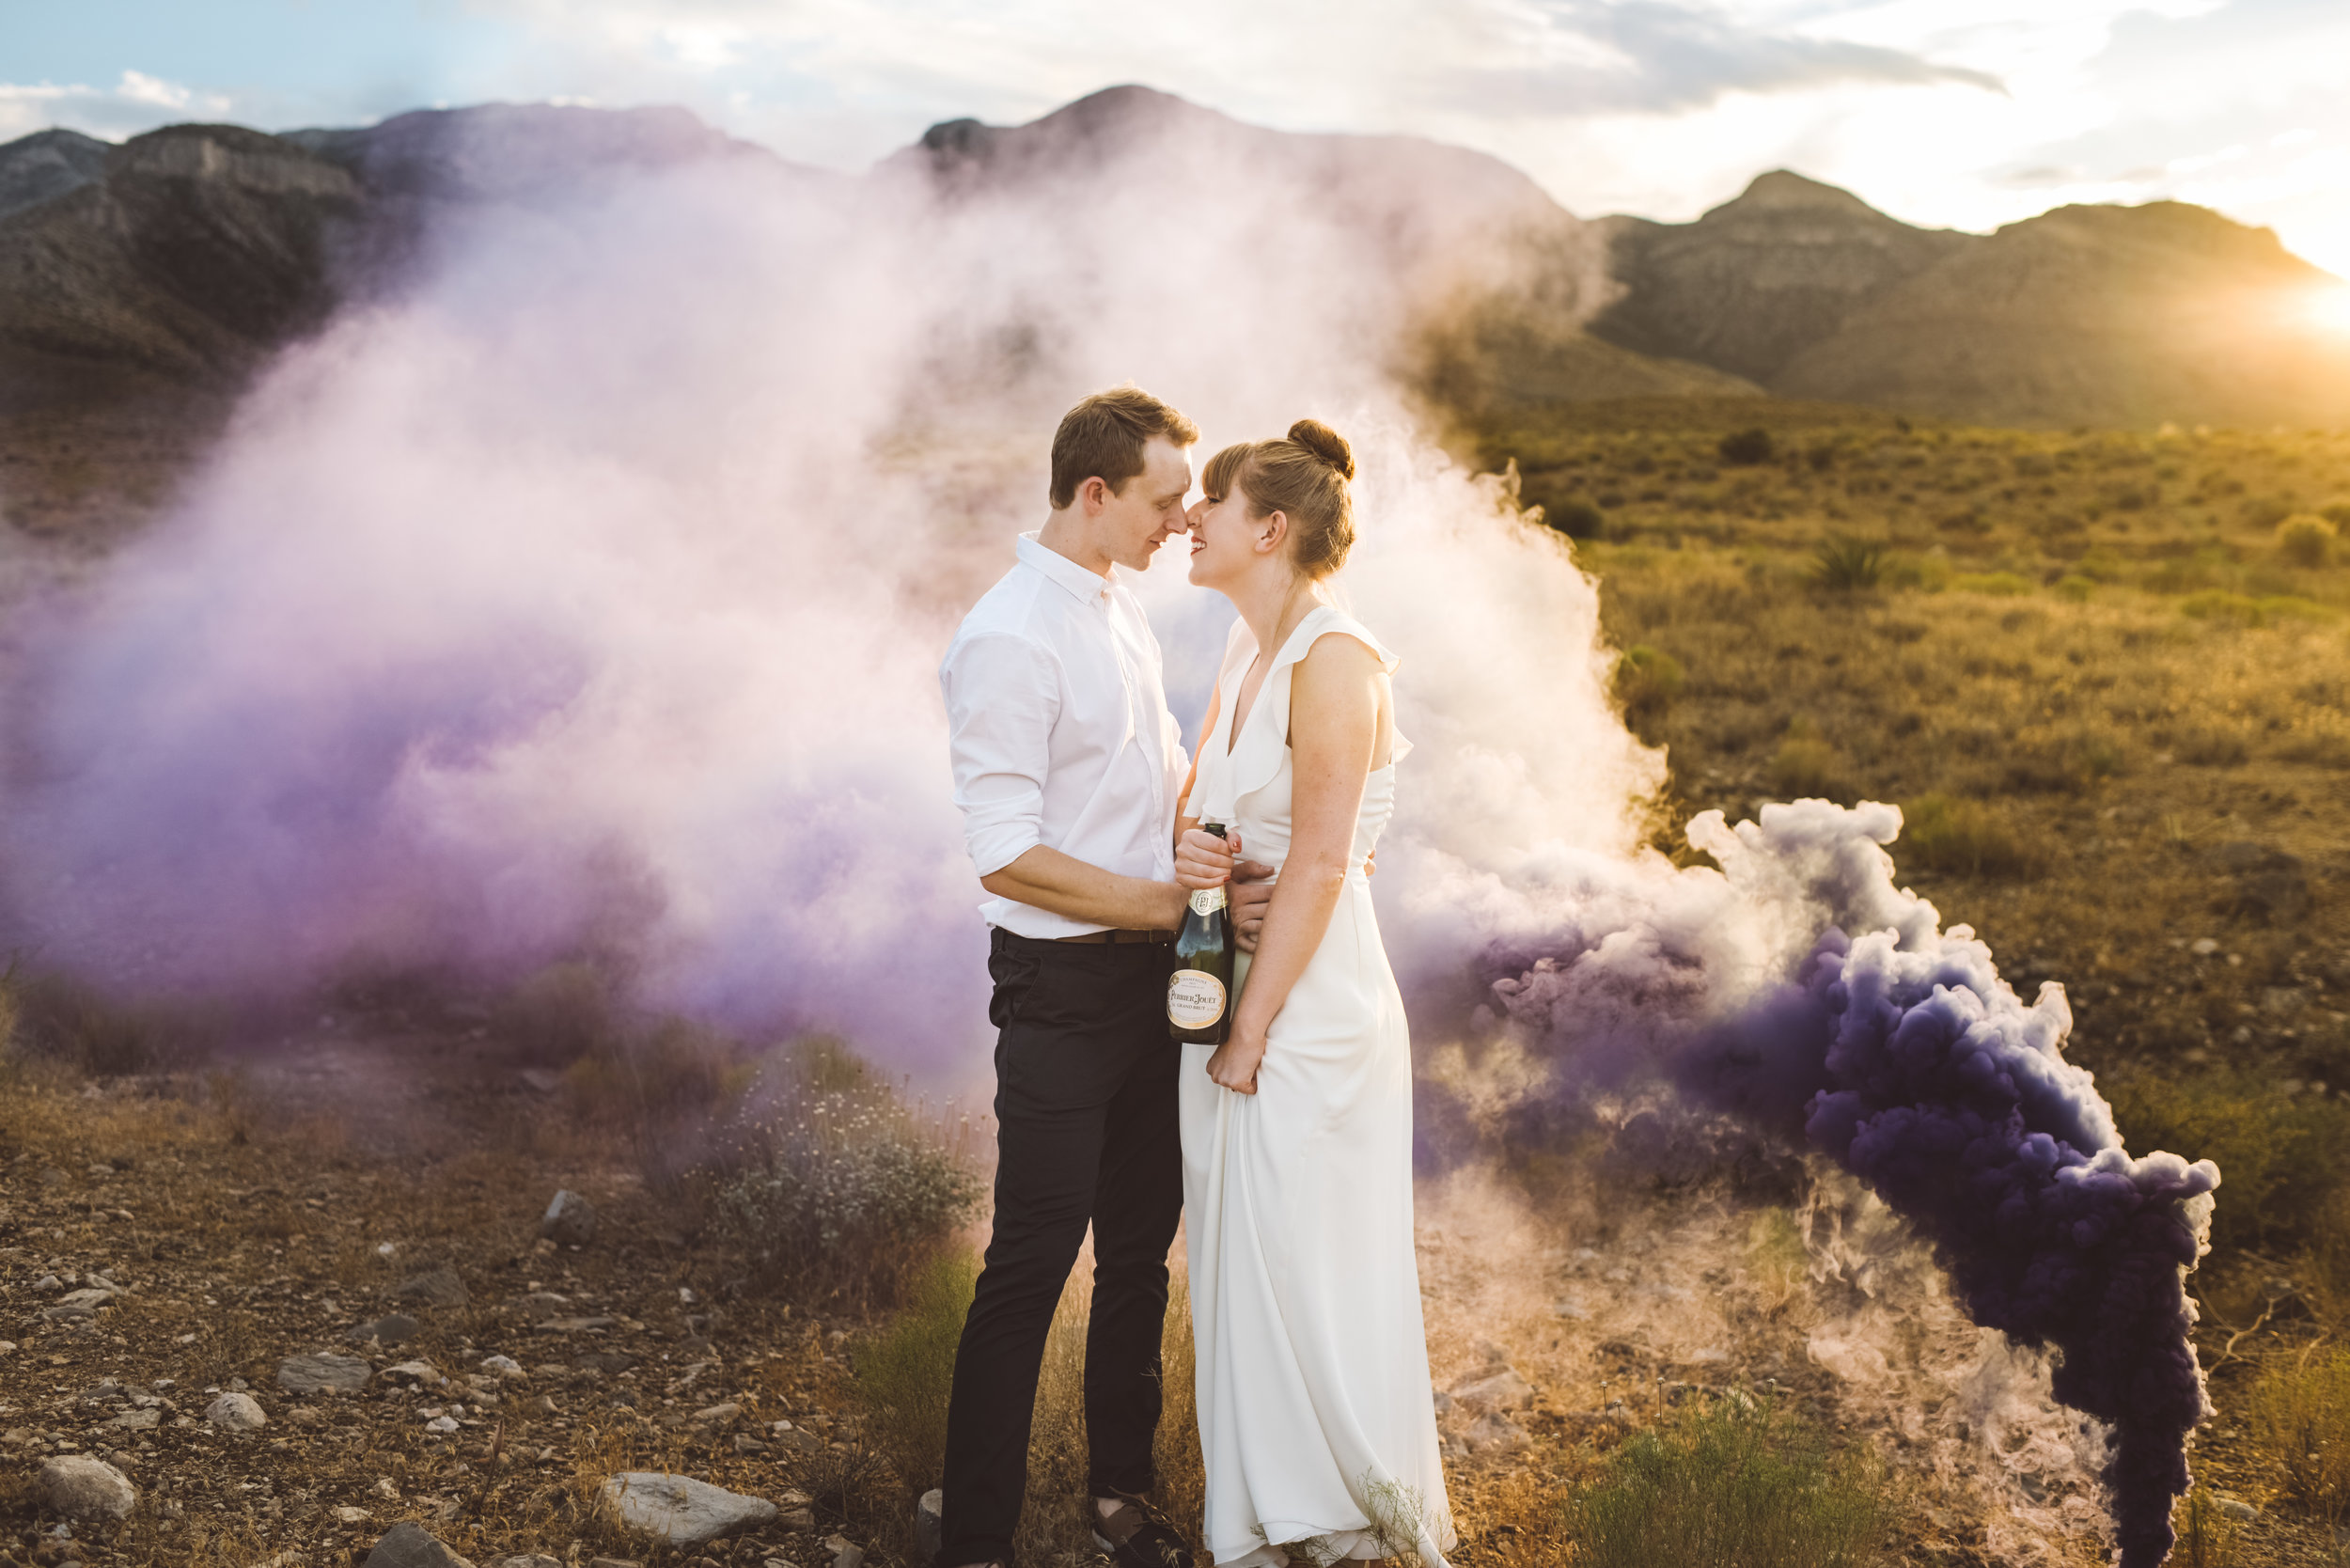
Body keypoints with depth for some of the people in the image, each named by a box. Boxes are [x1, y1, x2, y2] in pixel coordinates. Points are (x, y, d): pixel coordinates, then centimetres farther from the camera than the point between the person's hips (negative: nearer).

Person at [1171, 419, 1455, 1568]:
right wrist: (1188, 845, -10)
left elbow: (1318, 865, -19)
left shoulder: (1333, 658, -17)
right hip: (1233, 978, 8)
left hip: (1310, 998, -8)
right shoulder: (1247, 647, 9)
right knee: (1236, 1257, 16)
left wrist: (1250, 1032, -15)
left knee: (1303, 1269, 3)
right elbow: (1199, 791, 15)